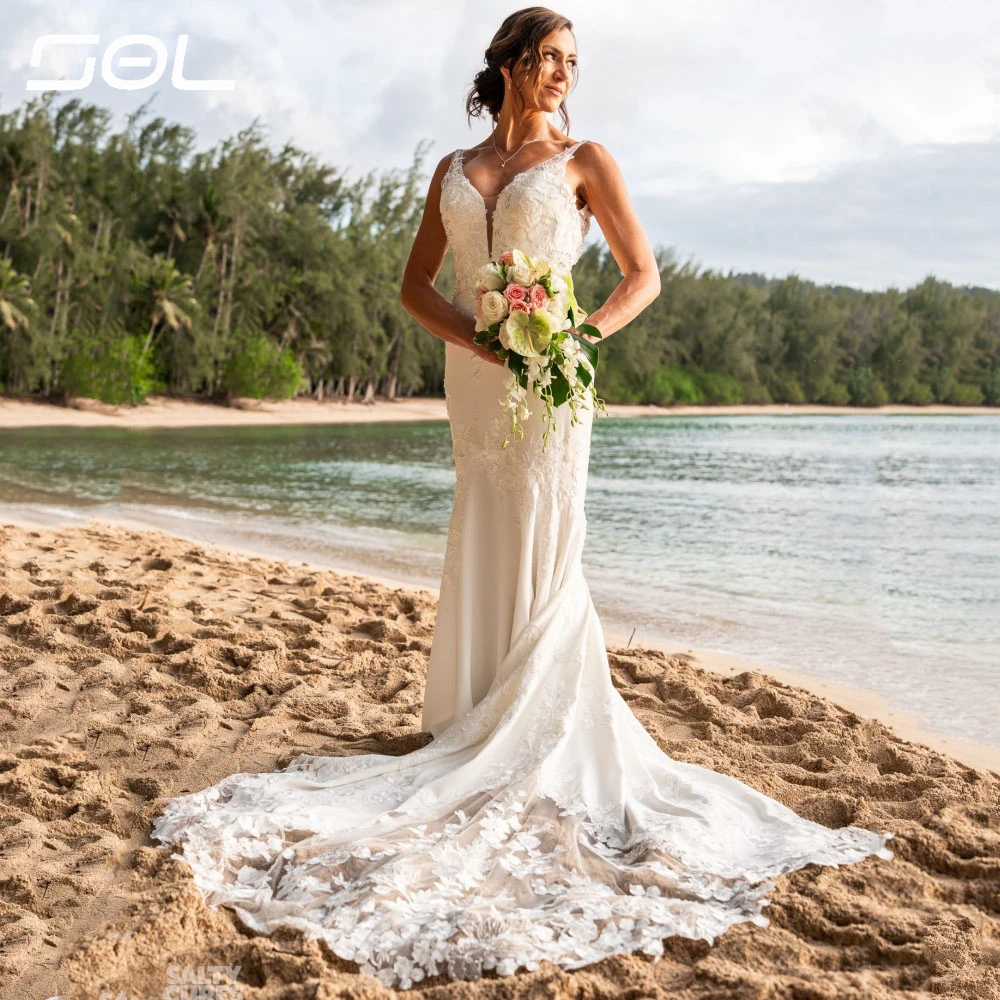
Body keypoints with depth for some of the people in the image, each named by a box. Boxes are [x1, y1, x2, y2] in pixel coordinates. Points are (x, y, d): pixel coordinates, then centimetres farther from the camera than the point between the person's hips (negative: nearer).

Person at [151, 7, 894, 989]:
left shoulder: (584, 160, 3)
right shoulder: (454, 170, 12)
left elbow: (643, 275, 1)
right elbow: (415, 284, 9)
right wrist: (479, 341, -9)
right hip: (473, 377, 4)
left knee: (540, 556, -4)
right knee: (484, 557, 8)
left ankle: (552, 744, 6)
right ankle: (490, 732, 18)